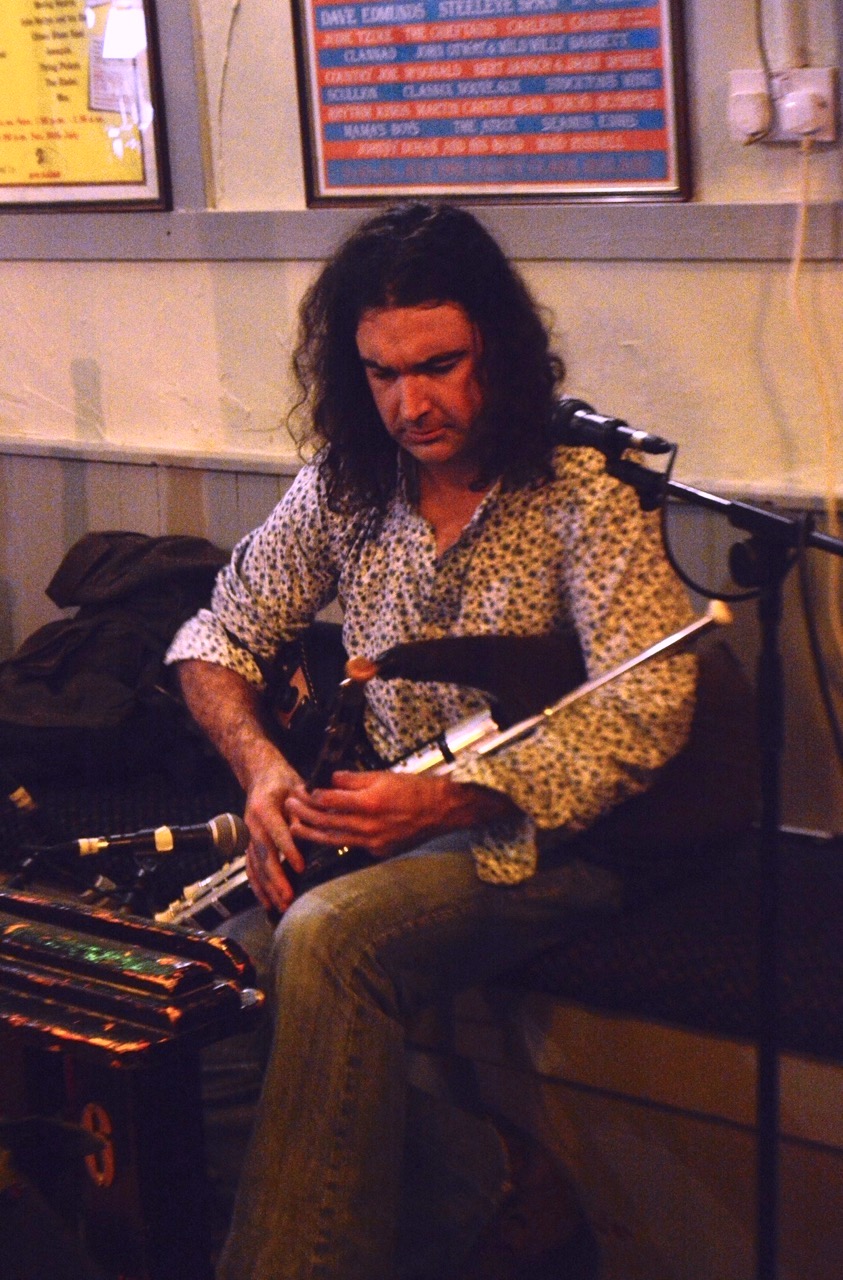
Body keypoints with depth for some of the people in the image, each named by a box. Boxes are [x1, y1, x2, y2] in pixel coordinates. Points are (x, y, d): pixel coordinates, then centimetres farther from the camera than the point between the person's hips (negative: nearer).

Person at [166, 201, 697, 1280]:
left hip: (545, 836, -5)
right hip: (391, 822, 6)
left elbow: (648, 712, -18)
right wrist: (263, 769, -7)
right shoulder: (342, 487, 6)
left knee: (329, 936, -31)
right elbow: (218, 635, 15)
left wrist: (443, 799, -26)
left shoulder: (581, 497, -10)